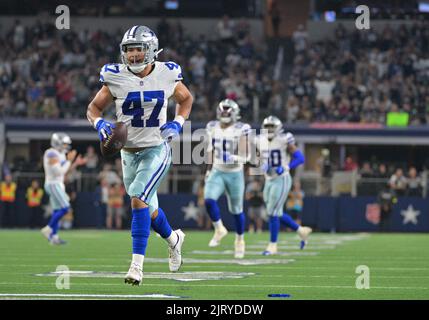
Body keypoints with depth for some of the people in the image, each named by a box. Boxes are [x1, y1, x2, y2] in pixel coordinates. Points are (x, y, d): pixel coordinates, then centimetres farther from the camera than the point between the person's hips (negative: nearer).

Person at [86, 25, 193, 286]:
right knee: (148, 210, 15)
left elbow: (186, 99, 11)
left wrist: (177, 123, -7)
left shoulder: (166, 75, -8)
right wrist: (100, 123, -20)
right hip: (129, 153, 3)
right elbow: (94, 108, 3)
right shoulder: (116, 78, -8)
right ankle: (174, 239, 47)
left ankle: (137, 264, -20)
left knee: (138, 199, -23)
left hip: (157, 149, -3)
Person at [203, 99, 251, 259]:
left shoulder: (240, 130, -11)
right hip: (217, 172, 3)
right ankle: (219, 230, 1)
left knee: (236, 209, 8)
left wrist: (233, 158, -30)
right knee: (209, 199, -21)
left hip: (234, 174, -3)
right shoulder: (213, 127, 3)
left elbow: (244, 155, -12)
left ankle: (240, 240, 30)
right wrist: (209, 169, 18)